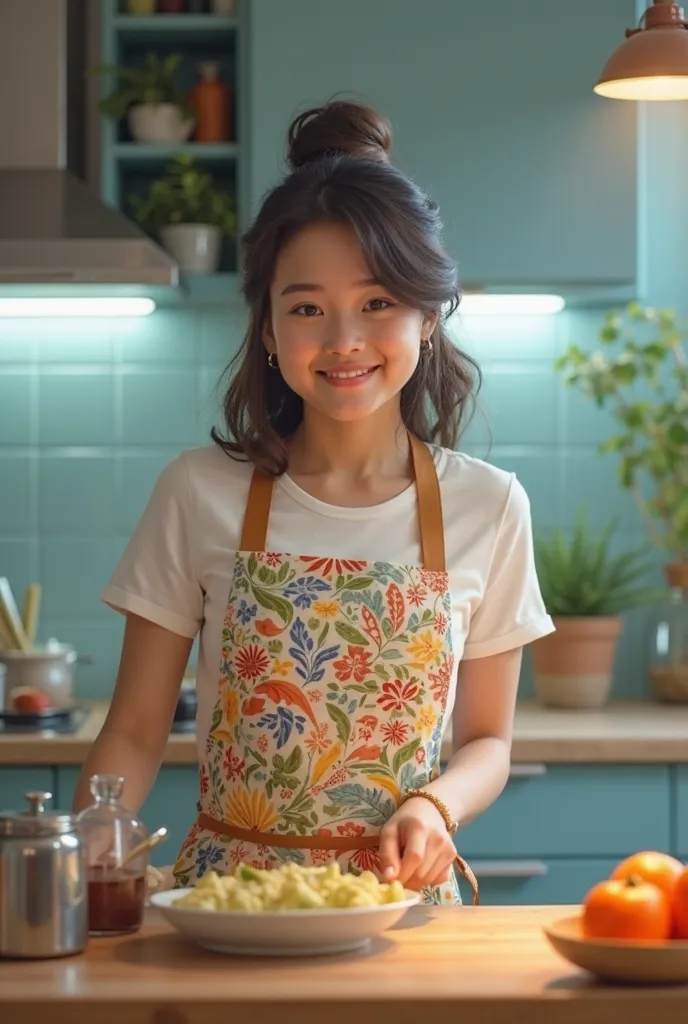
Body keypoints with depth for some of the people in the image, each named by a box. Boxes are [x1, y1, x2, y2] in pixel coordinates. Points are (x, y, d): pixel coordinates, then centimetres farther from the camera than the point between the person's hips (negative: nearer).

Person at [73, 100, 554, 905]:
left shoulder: (488, 508, 3)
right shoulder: (199, 494, 1)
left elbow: (487, 739, 11)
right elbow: (136, 731, 5)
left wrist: (432, 806, -10)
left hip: (405, 894, -1)